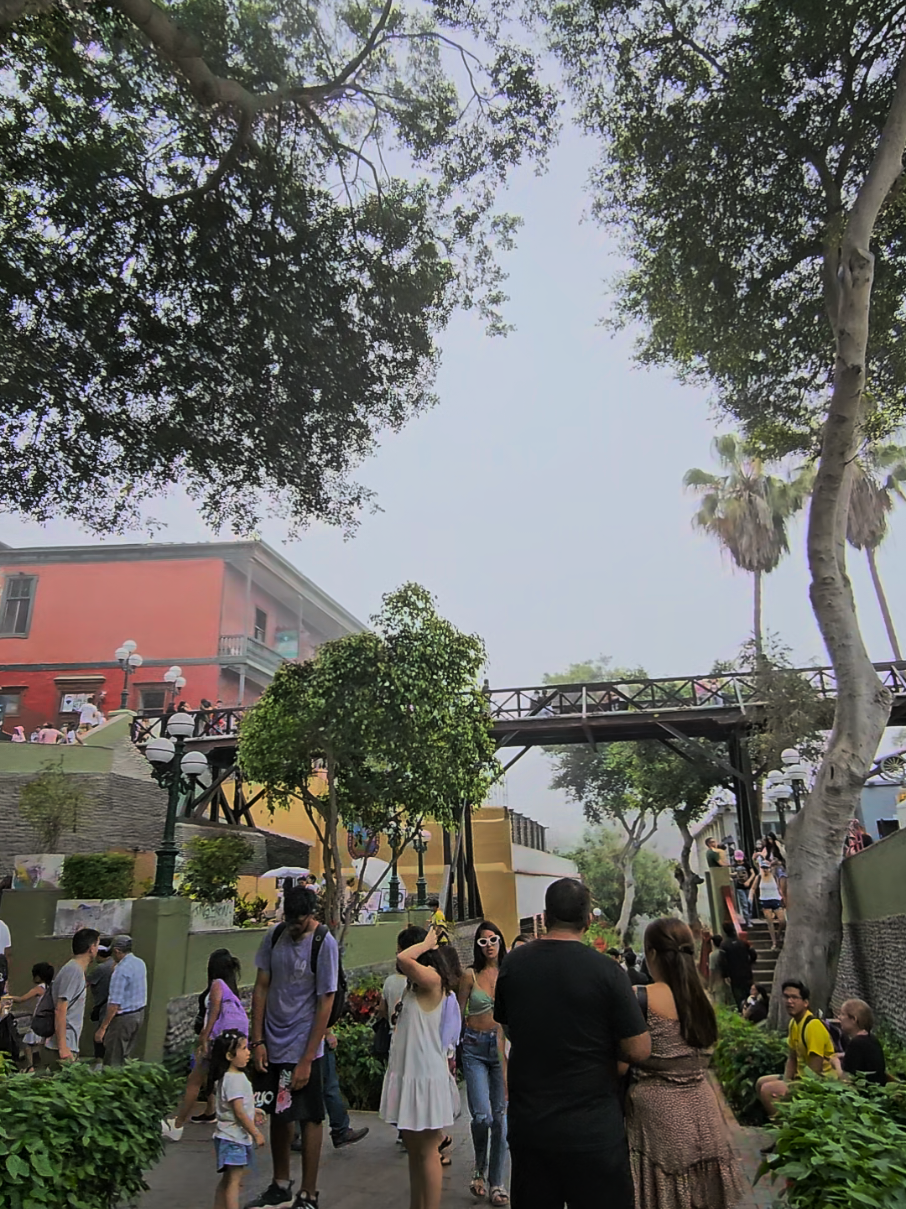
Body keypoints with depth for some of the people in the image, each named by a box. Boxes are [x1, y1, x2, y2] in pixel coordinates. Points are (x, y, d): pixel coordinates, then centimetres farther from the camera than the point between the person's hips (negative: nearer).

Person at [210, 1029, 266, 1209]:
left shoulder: (236, 1075, 8)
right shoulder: (234, 1079, -23)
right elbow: (239, 1112, -23)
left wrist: (253, 1114, 16)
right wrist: (256, 1133, -17)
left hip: (235, 1136, 10)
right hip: (233, 1137, -10)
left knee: (228, 1179, 18)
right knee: (234, 1180, -5)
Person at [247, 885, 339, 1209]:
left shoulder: (324, 944, -17)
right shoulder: (275, 937, -2)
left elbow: (325, 1003, -15)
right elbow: (261, 988, 5)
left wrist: (307, 1059, -15)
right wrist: (257, 1040, 0)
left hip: (303, 1048, -5)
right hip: (272, 1045, 5)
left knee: (309, 1118, 5)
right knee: (277, 1114, 18)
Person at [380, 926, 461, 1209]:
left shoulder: (432, 979, -18)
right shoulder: (416, 984, 10)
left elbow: (404, 959, -32)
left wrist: (428, 944, -18)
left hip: (425, 1077, -9)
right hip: (409, 1074, 9)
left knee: (427, 1151, 1)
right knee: (413, 1148, 18)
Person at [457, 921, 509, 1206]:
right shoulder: (470, 975, -1)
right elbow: (458, 1014, 4)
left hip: (502, 1046, 1)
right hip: (475, 1047, -1)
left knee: (500, 1116, 4)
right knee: (482, 1115, -8)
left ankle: (496, 1182, 19)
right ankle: (479, 1167, 21)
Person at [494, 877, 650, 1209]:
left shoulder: (511, 965, -4)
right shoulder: (605, 971, -17)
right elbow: (639, 1050, -14)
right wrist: (601, 1046, 5)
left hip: (526, 1123, 4)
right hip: (591, 1128, -4)